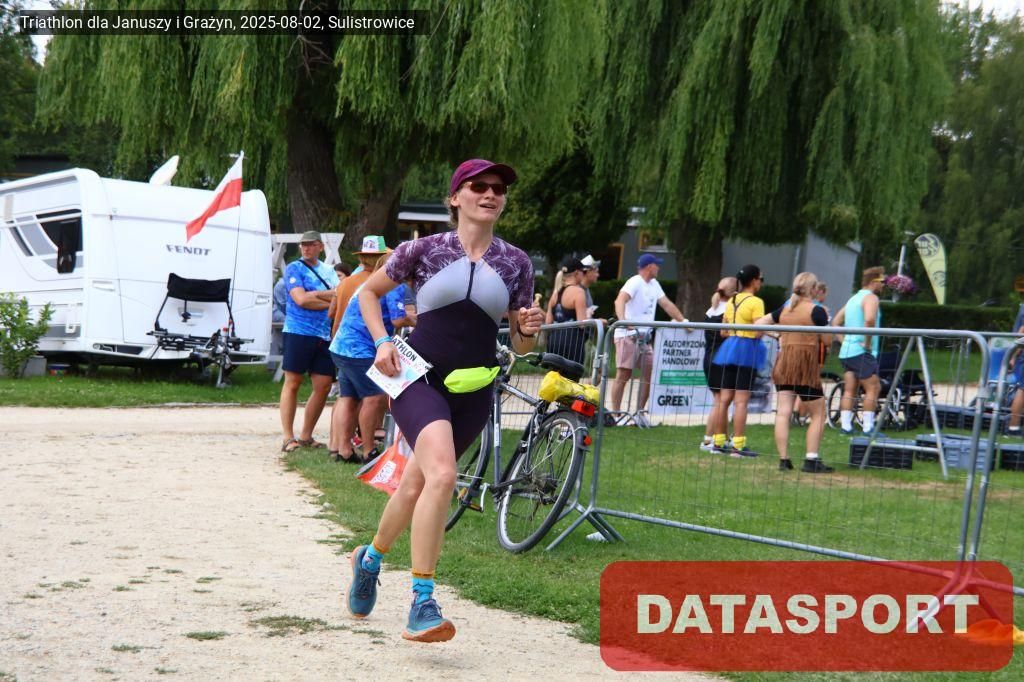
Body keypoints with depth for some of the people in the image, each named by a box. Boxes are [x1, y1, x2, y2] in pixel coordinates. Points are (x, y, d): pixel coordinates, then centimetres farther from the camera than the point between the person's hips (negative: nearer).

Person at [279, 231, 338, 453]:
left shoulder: (328, 271, 18)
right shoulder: (294, 269, 0)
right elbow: (301, 299, -12)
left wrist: (314, 294, -8)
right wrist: (329, 301, -6)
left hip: (324, 336, 6)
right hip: (299, 332, -6)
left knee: (323, 386, 2)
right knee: (292, 383, -3)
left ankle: (306, 436, 13)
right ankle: (288, 438, -2)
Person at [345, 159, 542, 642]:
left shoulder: (516, 263, 6)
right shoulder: (425, 249, -1)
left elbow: (520, 345, 11)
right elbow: (369, 292, 12)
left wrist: (529, 330, -12)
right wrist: (381, 341, -3)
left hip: (473, 390, 4)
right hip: (419, 378, -4)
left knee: (417, 484, 15)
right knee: (442, 474, -26)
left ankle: (370, 558, 44)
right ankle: (421, 604, -21)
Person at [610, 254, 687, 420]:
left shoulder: (654, 284, 18)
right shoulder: (635, 282, -10)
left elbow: (666, 304, 22)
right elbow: (620, 300, -25)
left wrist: (683, 321, 12)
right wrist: (623, 320, -42)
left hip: (644, 336, 9)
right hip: (627, 335, -9)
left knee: (650, 372, 5)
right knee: (623, 374, -9)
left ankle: (639, 413, 14)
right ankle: (615, 413, -7)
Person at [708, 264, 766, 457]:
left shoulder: (731, 301, 13)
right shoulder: (756, 302, -10)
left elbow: (723, 331, 15)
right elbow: (758, 332, -18)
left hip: (729, 348, 7)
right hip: (747, 349, -7)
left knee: (724, 399, 10)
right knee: (741, 400, -8)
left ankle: (719, 442, 14)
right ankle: (738, 445, -9)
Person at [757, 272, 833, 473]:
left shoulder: (784, 309, 10)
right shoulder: (817, 310, -6)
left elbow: (758, 324, 13)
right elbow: (827, 340, -5)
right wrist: (826, 320, 11)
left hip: (783, 364, 5)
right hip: (807, 366, -5)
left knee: (783, 412, 1)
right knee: (818, 415, 4)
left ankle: (783, 460, -2)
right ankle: (811, 460, -4)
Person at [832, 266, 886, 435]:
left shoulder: (853, 299, 21)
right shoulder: (871, 298, -8)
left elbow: (835, 323, 25)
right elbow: (869, 319, -28)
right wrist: (868, 342, -19)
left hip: (846, 351, 9)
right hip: (862, 352, -9)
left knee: (849, 390, 7)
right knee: (873, 388, -5)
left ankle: (845, 425, 4)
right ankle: (868, 426, -8)